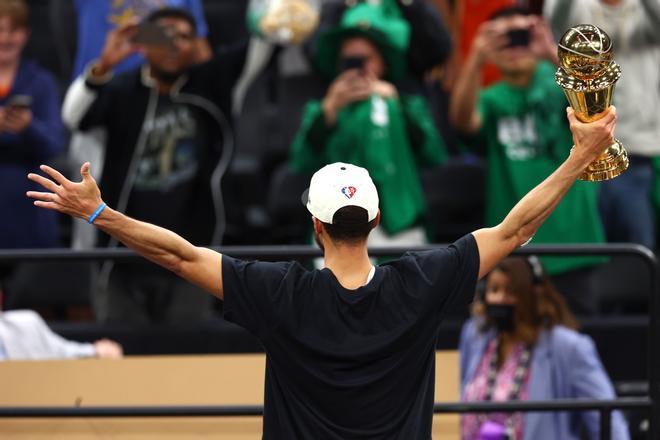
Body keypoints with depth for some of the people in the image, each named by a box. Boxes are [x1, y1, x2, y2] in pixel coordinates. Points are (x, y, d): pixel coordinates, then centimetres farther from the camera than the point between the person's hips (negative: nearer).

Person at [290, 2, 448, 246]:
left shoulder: (408, 107, 14)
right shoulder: (320, 111, 13)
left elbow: (434, 156, -4)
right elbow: (302, 163, -5)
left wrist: (398, 105, -13)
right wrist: (329, 110, -16)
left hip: (400, 232, 0)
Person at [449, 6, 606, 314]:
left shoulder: (556, 84, 4)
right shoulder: (491, 101, 6)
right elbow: (462, 119, -16)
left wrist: (553, 54, -36)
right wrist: (476, 59, -34)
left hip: (567, 243, -1)